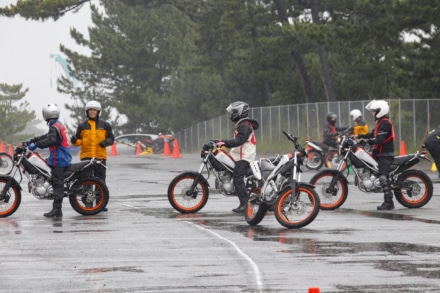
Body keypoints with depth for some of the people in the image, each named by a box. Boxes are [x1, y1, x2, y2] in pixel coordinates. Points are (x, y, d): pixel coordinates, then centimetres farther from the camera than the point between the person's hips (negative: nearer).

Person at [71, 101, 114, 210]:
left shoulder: (105, 125, 8)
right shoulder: (82, 126, 9)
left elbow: (111, 138, 11)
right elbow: (78, 140, 11)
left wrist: (106, 142, -10)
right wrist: (74, 141, -11)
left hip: (100, 156, 0)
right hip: (86, 156, 0)